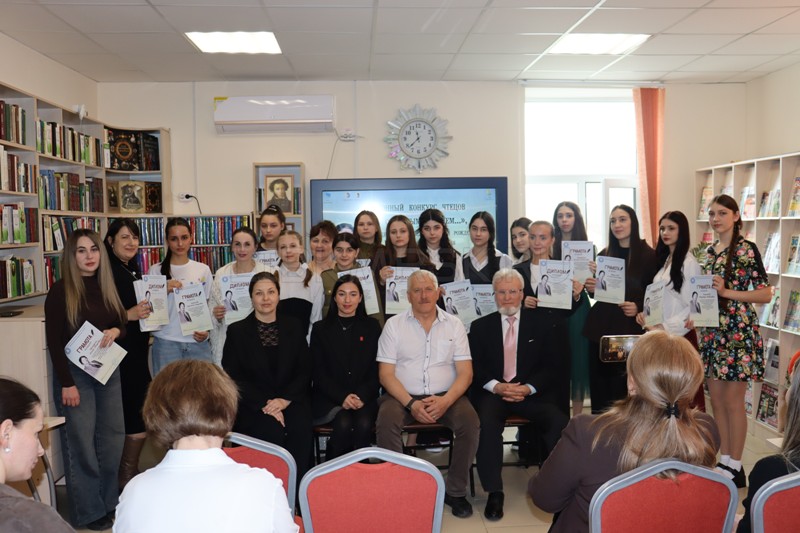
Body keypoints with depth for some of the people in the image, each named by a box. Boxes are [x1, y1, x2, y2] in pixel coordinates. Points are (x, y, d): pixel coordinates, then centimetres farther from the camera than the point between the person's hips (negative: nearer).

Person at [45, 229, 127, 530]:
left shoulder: (107, 287, 7)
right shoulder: (60, 291, -10)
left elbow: (122, 323, 14)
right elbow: (54, 342, -11)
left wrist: (115, 331, -10)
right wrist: (66, 383, -14)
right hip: (75, 372, -5)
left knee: (113, 436, 9)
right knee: (81, 441, 0)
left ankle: (110, 500, 26)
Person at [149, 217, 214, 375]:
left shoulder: (203, 270, 8)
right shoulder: (155, 271, 1)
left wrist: (206, 330, -2)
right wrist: (165, 291, -12)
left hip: (198, 343, 2)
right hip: (166, 344, -2)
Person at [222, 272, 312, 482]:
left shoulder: (294, 326, 13)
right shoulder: (237, 331, 7)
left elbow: (305, 370, 8)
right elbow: (233, 377, 0)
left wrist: (284, 400, -10)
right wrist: (264, 405, -12)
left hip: (291, 400, 2)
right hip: (252, 407, -2)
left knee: (300, 429, -28)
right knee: (272, 431, -30)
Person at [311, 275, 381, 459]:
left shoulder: (372, 327, 11)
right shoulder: (321, 329, 9)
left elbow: (377, 369, 6)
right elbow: (319, 373, 3)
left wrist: (362, 396, -12)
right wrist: (342, 397, -13)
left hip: (364, 397, 1)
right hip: (329, 397, -1)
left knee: (364, 425, -30)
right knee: (344, 423, -30)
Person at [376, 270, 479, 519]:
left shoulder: (454, 325, 8)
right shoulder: (394, 324, 5)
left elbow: (465, 372, 2)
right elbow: (385, 373, -1)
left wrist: (446, 400, -17)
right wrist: (411, 403, -16)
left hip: (445, 396, 1)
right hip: (403, 396, -1)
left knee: (470, 422, -26)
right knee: (386, 422, -31)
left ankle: (455, 490, -8)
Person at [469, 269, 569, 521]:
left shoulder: (541, 325, 11)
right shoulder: (480, 327, 12)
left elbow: (551, 367, 5)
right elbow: (475, 367, 5)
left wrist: (528, 388, -11)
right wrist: (496, 386, -14)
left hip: (532, 393, 0)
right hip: (493, 391, 0)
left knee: (560, 421, -29)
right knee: (487, 421, -33)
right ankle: (494, 492, -23)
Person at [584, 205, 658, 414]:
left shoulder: (648, 255, -2)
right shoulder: (604, 254, 11)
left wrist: (638, 307, -16)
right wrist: (591, 287, -1)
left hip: (630, 328, -4)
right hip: (601, 326, 4)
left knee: (621, 387, -5)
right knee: (599, 383, 4)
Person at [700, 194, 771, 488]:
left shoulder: (747, 249, -7)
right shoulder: (710, 252, 12)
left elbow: (765, 294, -10)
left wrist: (726, 292, -19)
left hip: (738, 332, -7)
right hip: (712, 332, 7)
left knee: (732, 401, -1)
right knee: (716, 400, 10)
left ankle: (735, 468, 10)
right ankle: (724, 460, 21)